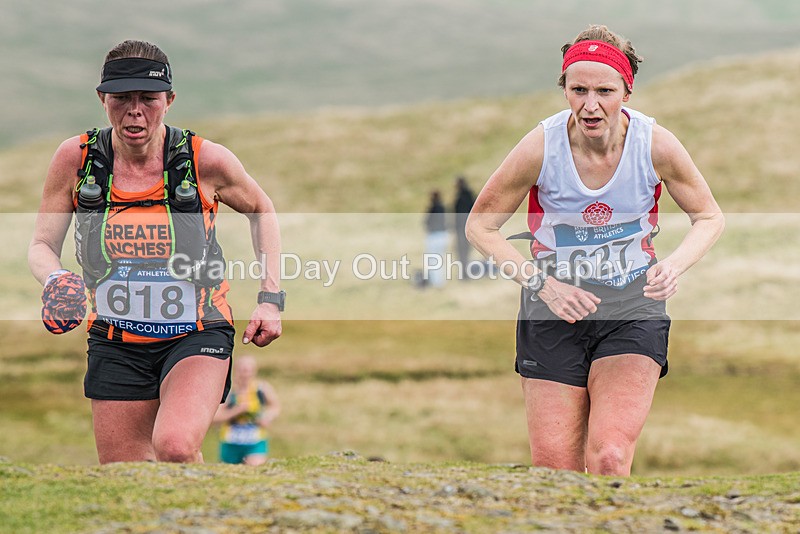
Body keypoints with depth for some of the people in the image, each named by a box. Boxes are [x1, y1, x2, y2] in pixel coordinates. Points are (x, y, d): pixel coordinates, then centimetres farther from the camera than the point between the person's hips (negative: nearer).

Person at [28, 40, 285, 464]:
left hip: (197, 337, -3)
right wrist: (55, 279, -22)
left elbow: (261, 210, 8)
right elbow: (42, 245, 2)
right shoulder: (75, 158, -8)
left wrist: (270, 299, 2)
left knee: (175, 447, -29)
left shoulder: (206, 161, -12)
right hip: (115, 345, 3)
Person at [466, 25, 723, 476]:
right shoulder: (542, 146, -16)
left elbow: (710, 218, 3)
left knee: (609, 459, -18)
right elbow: (481, 226, -4)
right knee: (554, 468, -1)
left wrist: (673, 266, -18)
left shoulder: (656, 144, -13)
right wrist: (544, 284, -16)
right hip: (553, 315, 0)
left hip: (633, 312, 0)